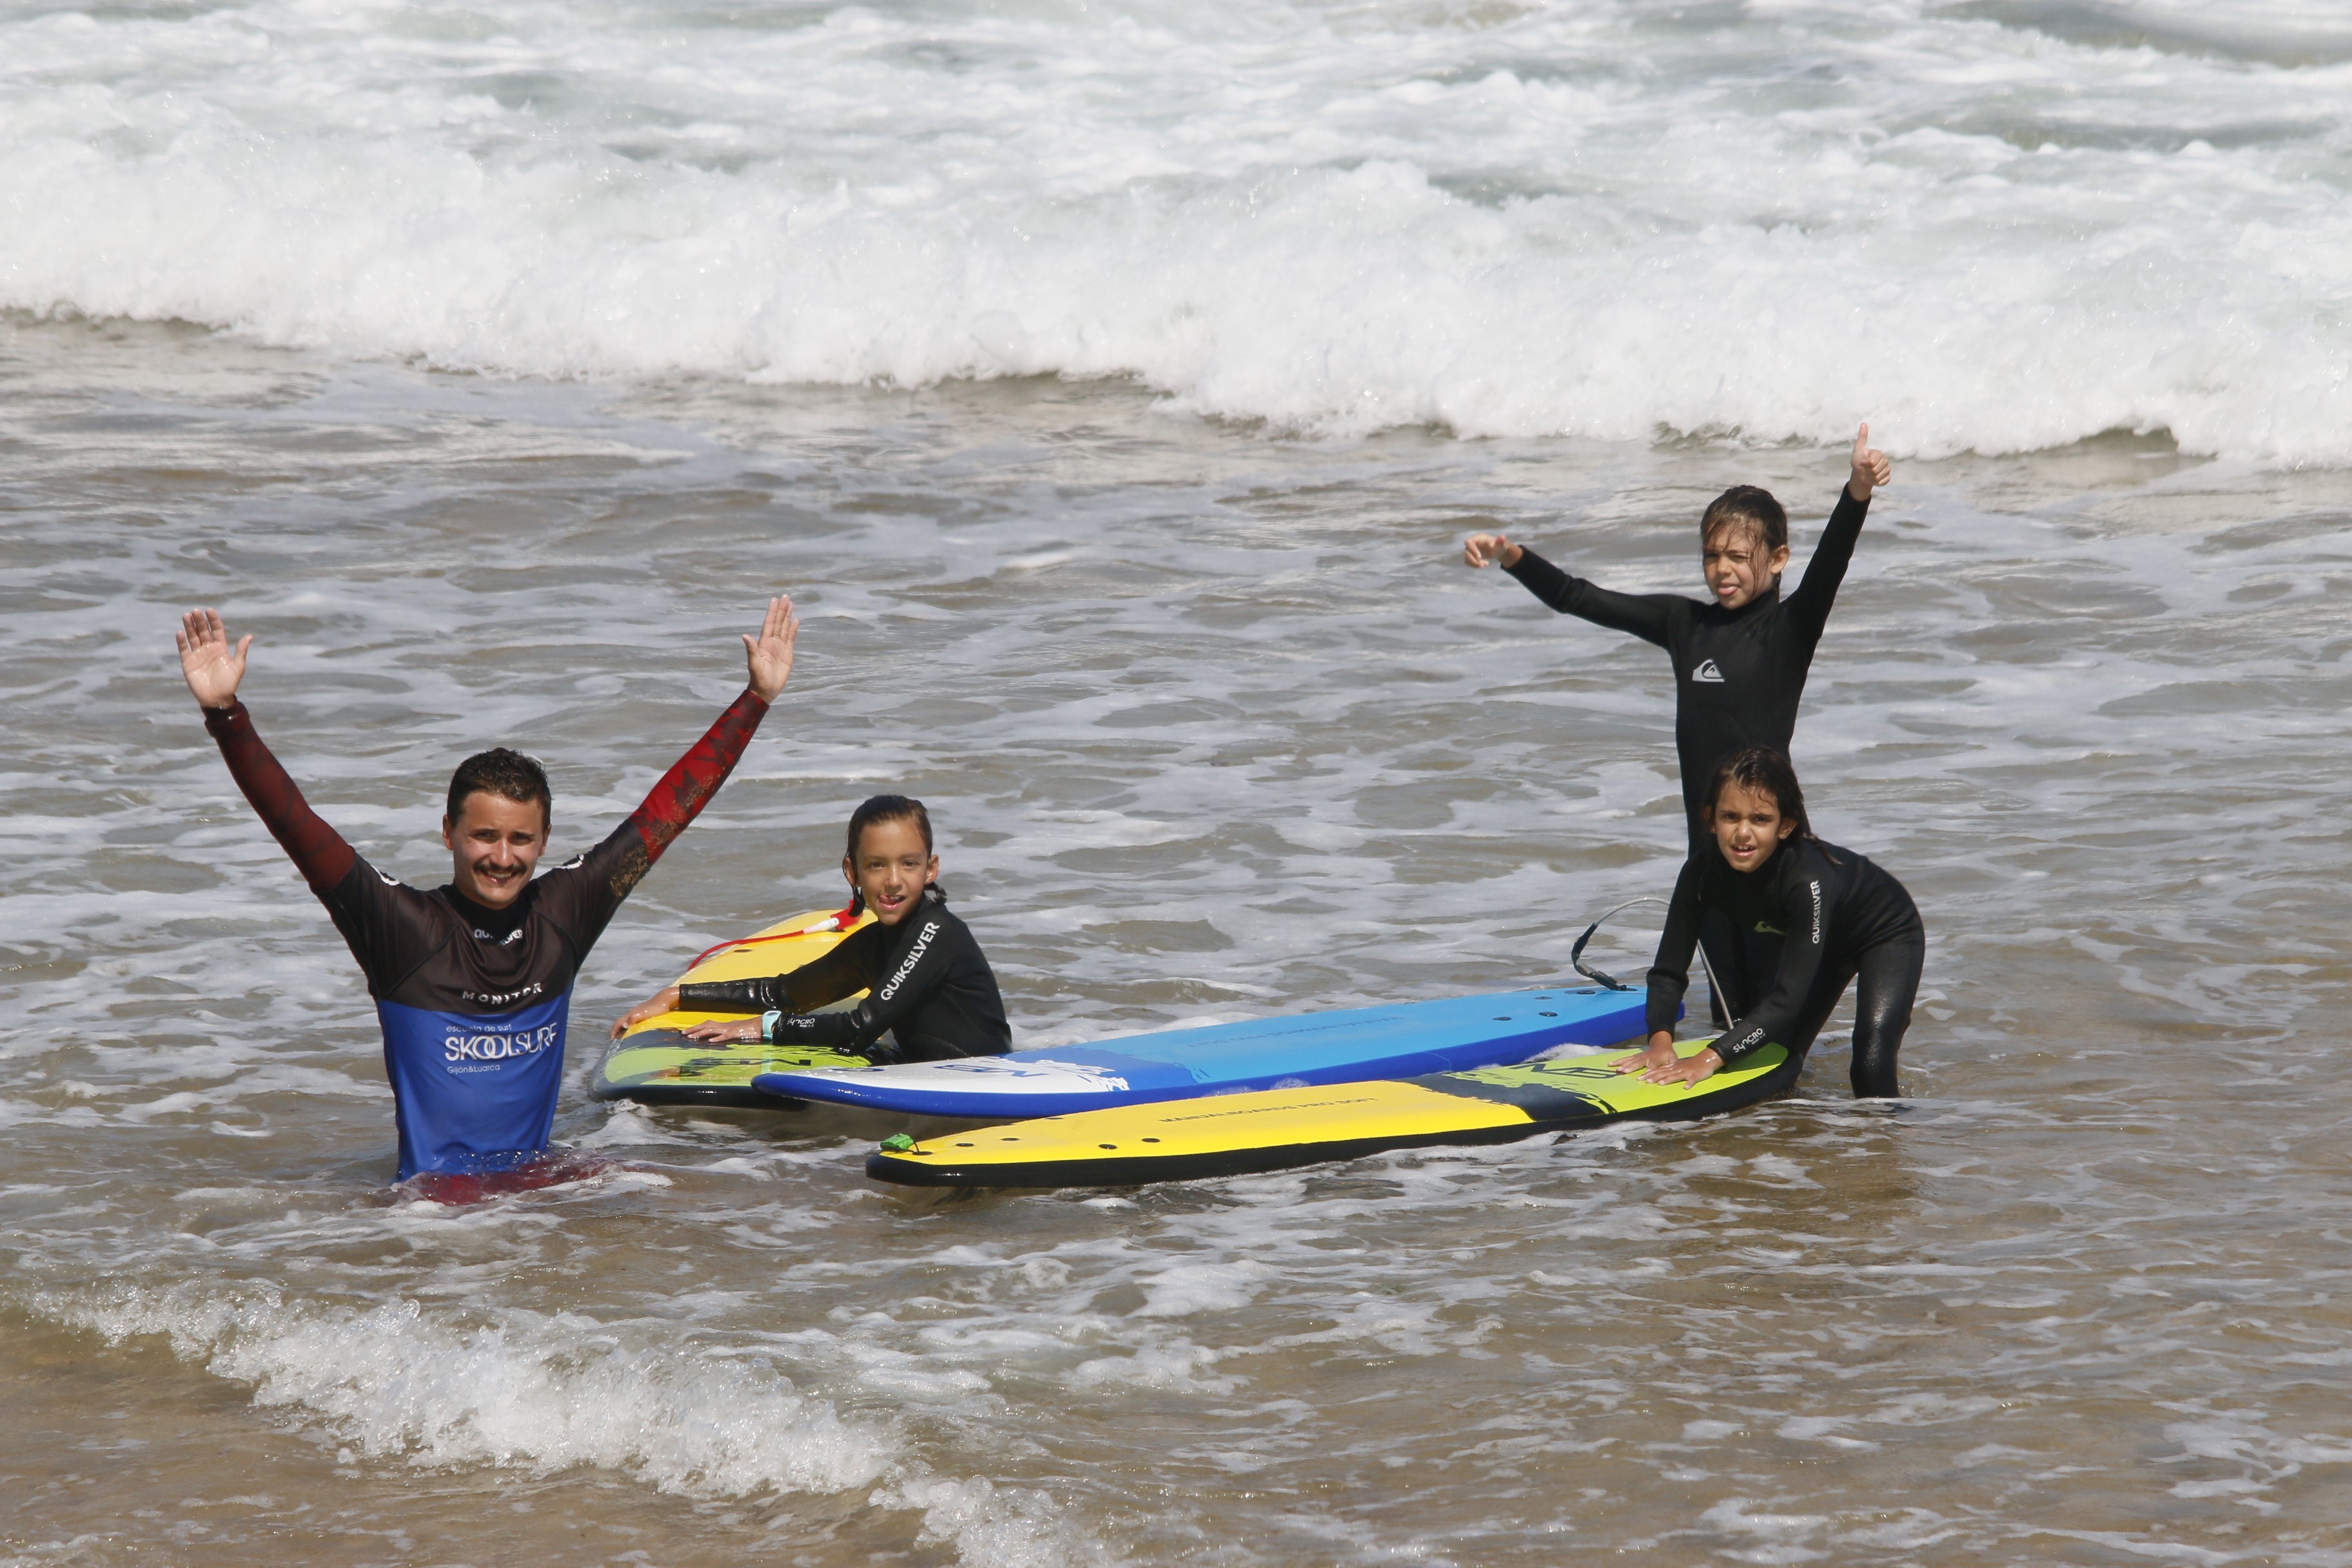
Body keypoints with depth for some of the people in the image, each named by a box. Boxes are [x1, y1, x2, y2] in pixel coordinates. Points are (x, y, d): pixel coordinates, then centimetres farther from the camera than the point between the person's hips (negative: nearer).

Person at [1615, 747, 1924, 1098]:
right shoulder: (1703, 872, -28)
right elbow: (1669, 970, -23)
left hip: (1888, 935, -6)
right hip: (1825, 945, 6)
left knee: (1871, 1067, -24)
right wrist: (1661, 1040, -41)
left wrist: (1712, 1058, -52)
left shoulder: (1808, 878, -44)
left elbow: (1789, 997, -46)